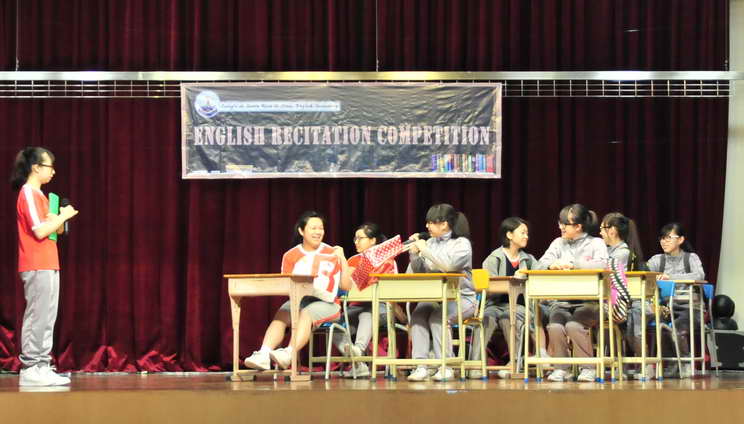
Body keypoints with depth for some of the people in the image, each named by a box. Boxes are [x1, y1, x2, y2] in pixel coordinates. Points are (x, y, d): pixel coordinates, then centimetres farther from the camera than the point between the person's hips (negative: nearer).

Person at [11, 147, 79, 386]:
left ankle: (42, 367, 10)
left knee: (46, 318, 8)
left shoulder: (38, 195, 19)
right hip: (37, 266, -10)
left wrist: (59, 219, 3)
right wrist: (63, 216, -9)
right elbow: (40, 231, -19)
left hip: (48, 265, 10)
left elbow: (57, 230, 22)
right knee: (37, 317, -9)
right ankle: (31, 369, -9)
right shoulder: (28, 194, -10)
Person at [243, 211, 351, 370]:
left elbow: (346, 286, -1)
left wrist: (342, 259, -12)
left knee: (306, 314, -34)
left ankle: (288, 355, -54)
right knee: (281, 314, -28)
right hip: (298, 301, 3)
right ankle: (263, 355, -47)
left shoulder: (332, 254, 4)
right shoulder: (290, 256, 10)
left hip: (325, 302, -3)